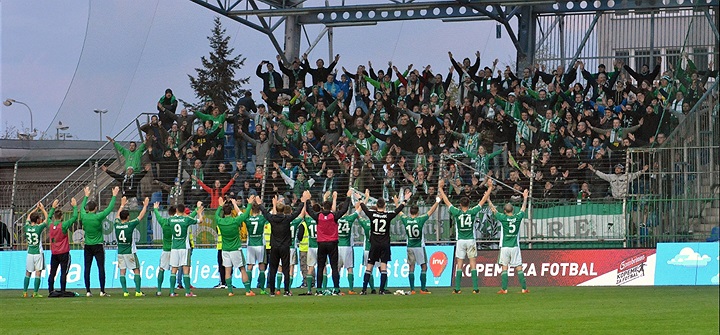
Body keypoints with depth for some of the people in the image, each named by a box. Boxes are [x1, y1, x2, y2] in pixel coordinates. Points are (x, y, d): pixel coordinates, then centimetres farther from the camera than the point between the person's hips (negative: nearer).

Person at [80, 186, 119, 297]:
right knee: (101, 268, -2)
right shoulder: (98, 217, -13)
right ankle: (102, 291, -6)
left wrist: (86, 196, 32)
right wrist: (114, 196, 4)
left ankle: (88, 291, 2)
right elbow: (110, 208, -6)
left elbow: (82, 207, 19)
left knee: (87, 269, 4)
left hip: (87, 246, 4)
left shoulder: (84, 216, -3)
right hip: (98, 246, -4)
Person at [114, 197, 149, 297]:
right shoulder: (130, 225, -13)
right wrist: (145, 205, 11)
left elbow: (118, 215, 19)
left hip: (120, 253, 4)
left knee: (122, 272, 5)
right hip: (130, 252, -4)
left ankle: (125, 291, -2)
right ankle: (138, 291, -4)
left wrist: (122, 205, 33)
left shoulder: (117, 224, -2)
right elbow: (140, 216, -3)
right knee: (136, 270, 3)